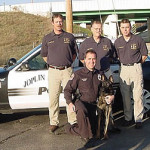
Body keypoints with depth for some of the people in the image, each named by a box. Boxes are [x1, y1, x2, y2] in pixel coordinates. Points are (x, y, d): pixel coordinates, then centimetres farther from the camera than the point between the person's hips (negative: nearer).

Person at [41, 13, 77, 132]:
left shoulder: (69, 37, 8)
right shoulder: (47, 38, 10)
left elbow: (74, 53, 16)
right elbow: (44, 55, 16)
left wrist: (68, 63, 8)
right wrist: (52, 64, 7)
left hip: (67, 70, 0)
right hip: (53, 71, 1)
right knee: (53, 97, 1)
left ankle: (73, 121, 8)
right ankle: (54, 122, 9)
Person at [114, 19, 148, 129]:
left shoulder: (138, 40, -2)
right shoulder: (117, 42, 7)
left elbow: (144, 55, 5)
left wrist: (136, 64, 4)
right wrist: (125, 63, 12)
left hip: (136, 69, -3)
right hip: (124, 69, 3)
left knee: (138, 96, -4)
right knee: (125, 96, 6)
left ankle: (138, 119, 3)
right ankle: (128, 118, 16)